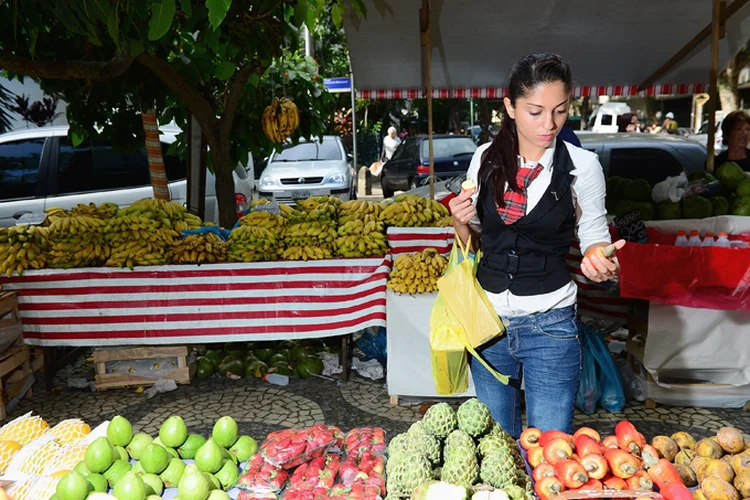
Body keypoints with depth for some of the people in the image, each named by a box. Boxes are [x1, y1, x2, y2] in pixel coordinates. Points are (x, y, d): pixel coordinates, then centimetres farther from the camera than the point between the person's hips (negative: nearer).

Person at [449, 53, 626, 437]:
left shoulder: (582, 165, -9)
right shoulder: (486, 159, 0)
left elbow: (594, 235, 0)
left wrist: (600, 259, -22)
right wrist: (461, 222, -11)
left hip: (549, 325, -3)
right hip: (487, 318, 3)